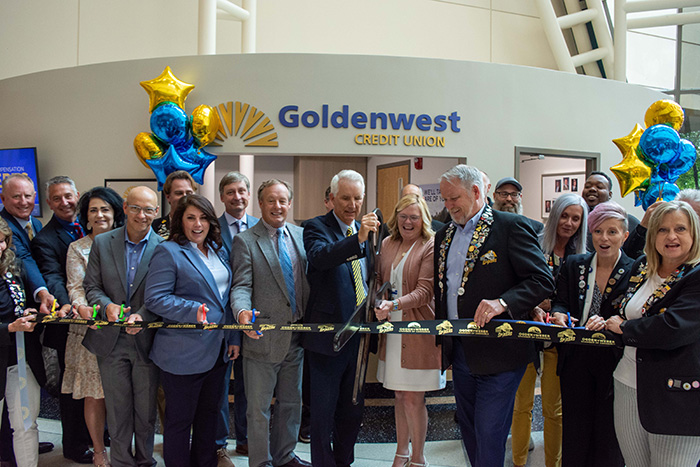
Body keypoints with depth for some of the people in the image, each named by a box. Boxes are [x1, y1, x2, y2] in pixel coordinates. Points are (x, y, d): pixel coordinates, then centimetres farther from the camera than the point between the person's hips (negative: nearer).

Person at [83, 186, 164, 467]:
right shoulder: (102, 243, 2)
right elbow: (91, 286, 3)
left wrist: (142, 315, -22)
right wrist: (107, 306, -17)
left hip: (146, 339, -1)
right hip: (111, 340, 1)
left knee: (146, 409, 12)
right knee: (117, 410, 11)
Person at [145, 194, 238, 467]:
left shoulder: (218, 252, 12)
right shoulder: (168, 252, -10)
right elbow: (155, 298, -18)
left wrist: (233, 337, 13)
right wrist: (193, 310, -28)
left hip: (217, 351, 7)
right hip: (183, 354, -7)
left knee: (209, 414, 19)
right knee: (180, 419, 6)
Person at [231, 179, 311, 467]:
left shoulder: (301, 236, 8)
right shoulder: (245, 241, -7)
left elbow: (309, 278, 10)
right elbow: (241, 287, -13)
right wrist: (243, 311, -34)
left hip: (296, 336, 5)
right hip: (264, 337, -5)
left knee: (291, 402, 19)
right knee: (259, 408, 7)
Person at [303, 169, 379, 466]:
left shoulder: (366, 229, 10)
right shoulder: (317, 227, -8)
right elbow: (320, 256, -31)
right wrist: (357, 239, -46)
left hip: (360, 333, 6)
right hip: (329, 334, -6)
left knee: (352, 409, 18)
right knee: (323, 411, 4)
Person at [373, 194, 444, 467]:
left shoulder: (431, 247, -8)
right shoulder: (387, 244, 11)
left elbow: (424, 291, -15)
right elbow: (379, 280, 19)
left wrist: (394, 305, -28)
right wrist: (378, 305, 1)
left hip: (418, 332, -5)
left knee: (413, 398, -1)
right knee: (399, 395, 15)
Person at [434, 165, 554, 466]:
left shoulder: (511, 226, -9)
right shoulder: (444, 236, 13)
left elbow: (543, 280, -15)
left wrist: (503, 302, -28)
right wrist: (441, 337, 16)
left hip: (498, 354, -7)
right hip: (460, 352, 7)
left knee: (489, 434, -4)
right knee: (469, 430, 17)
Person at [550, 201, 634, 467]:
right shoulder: (574, 264, 6)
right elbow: (561, 301, 8)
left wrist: (607, 323, -25)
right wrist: (559, 314, -15)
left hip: (613, 362, -2)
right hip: (576, 358, 3)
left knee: (608, 432, 6)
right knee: (575, 429, 10)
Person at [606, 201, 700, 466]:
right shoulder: (641, 268, 9)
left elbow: (672, 329, -25)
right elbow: (626, 312, 24)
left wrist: (623, 327, -10)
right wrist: (611, 321, 1)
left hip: (675, 399, -6)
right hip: (628, 385, 6)